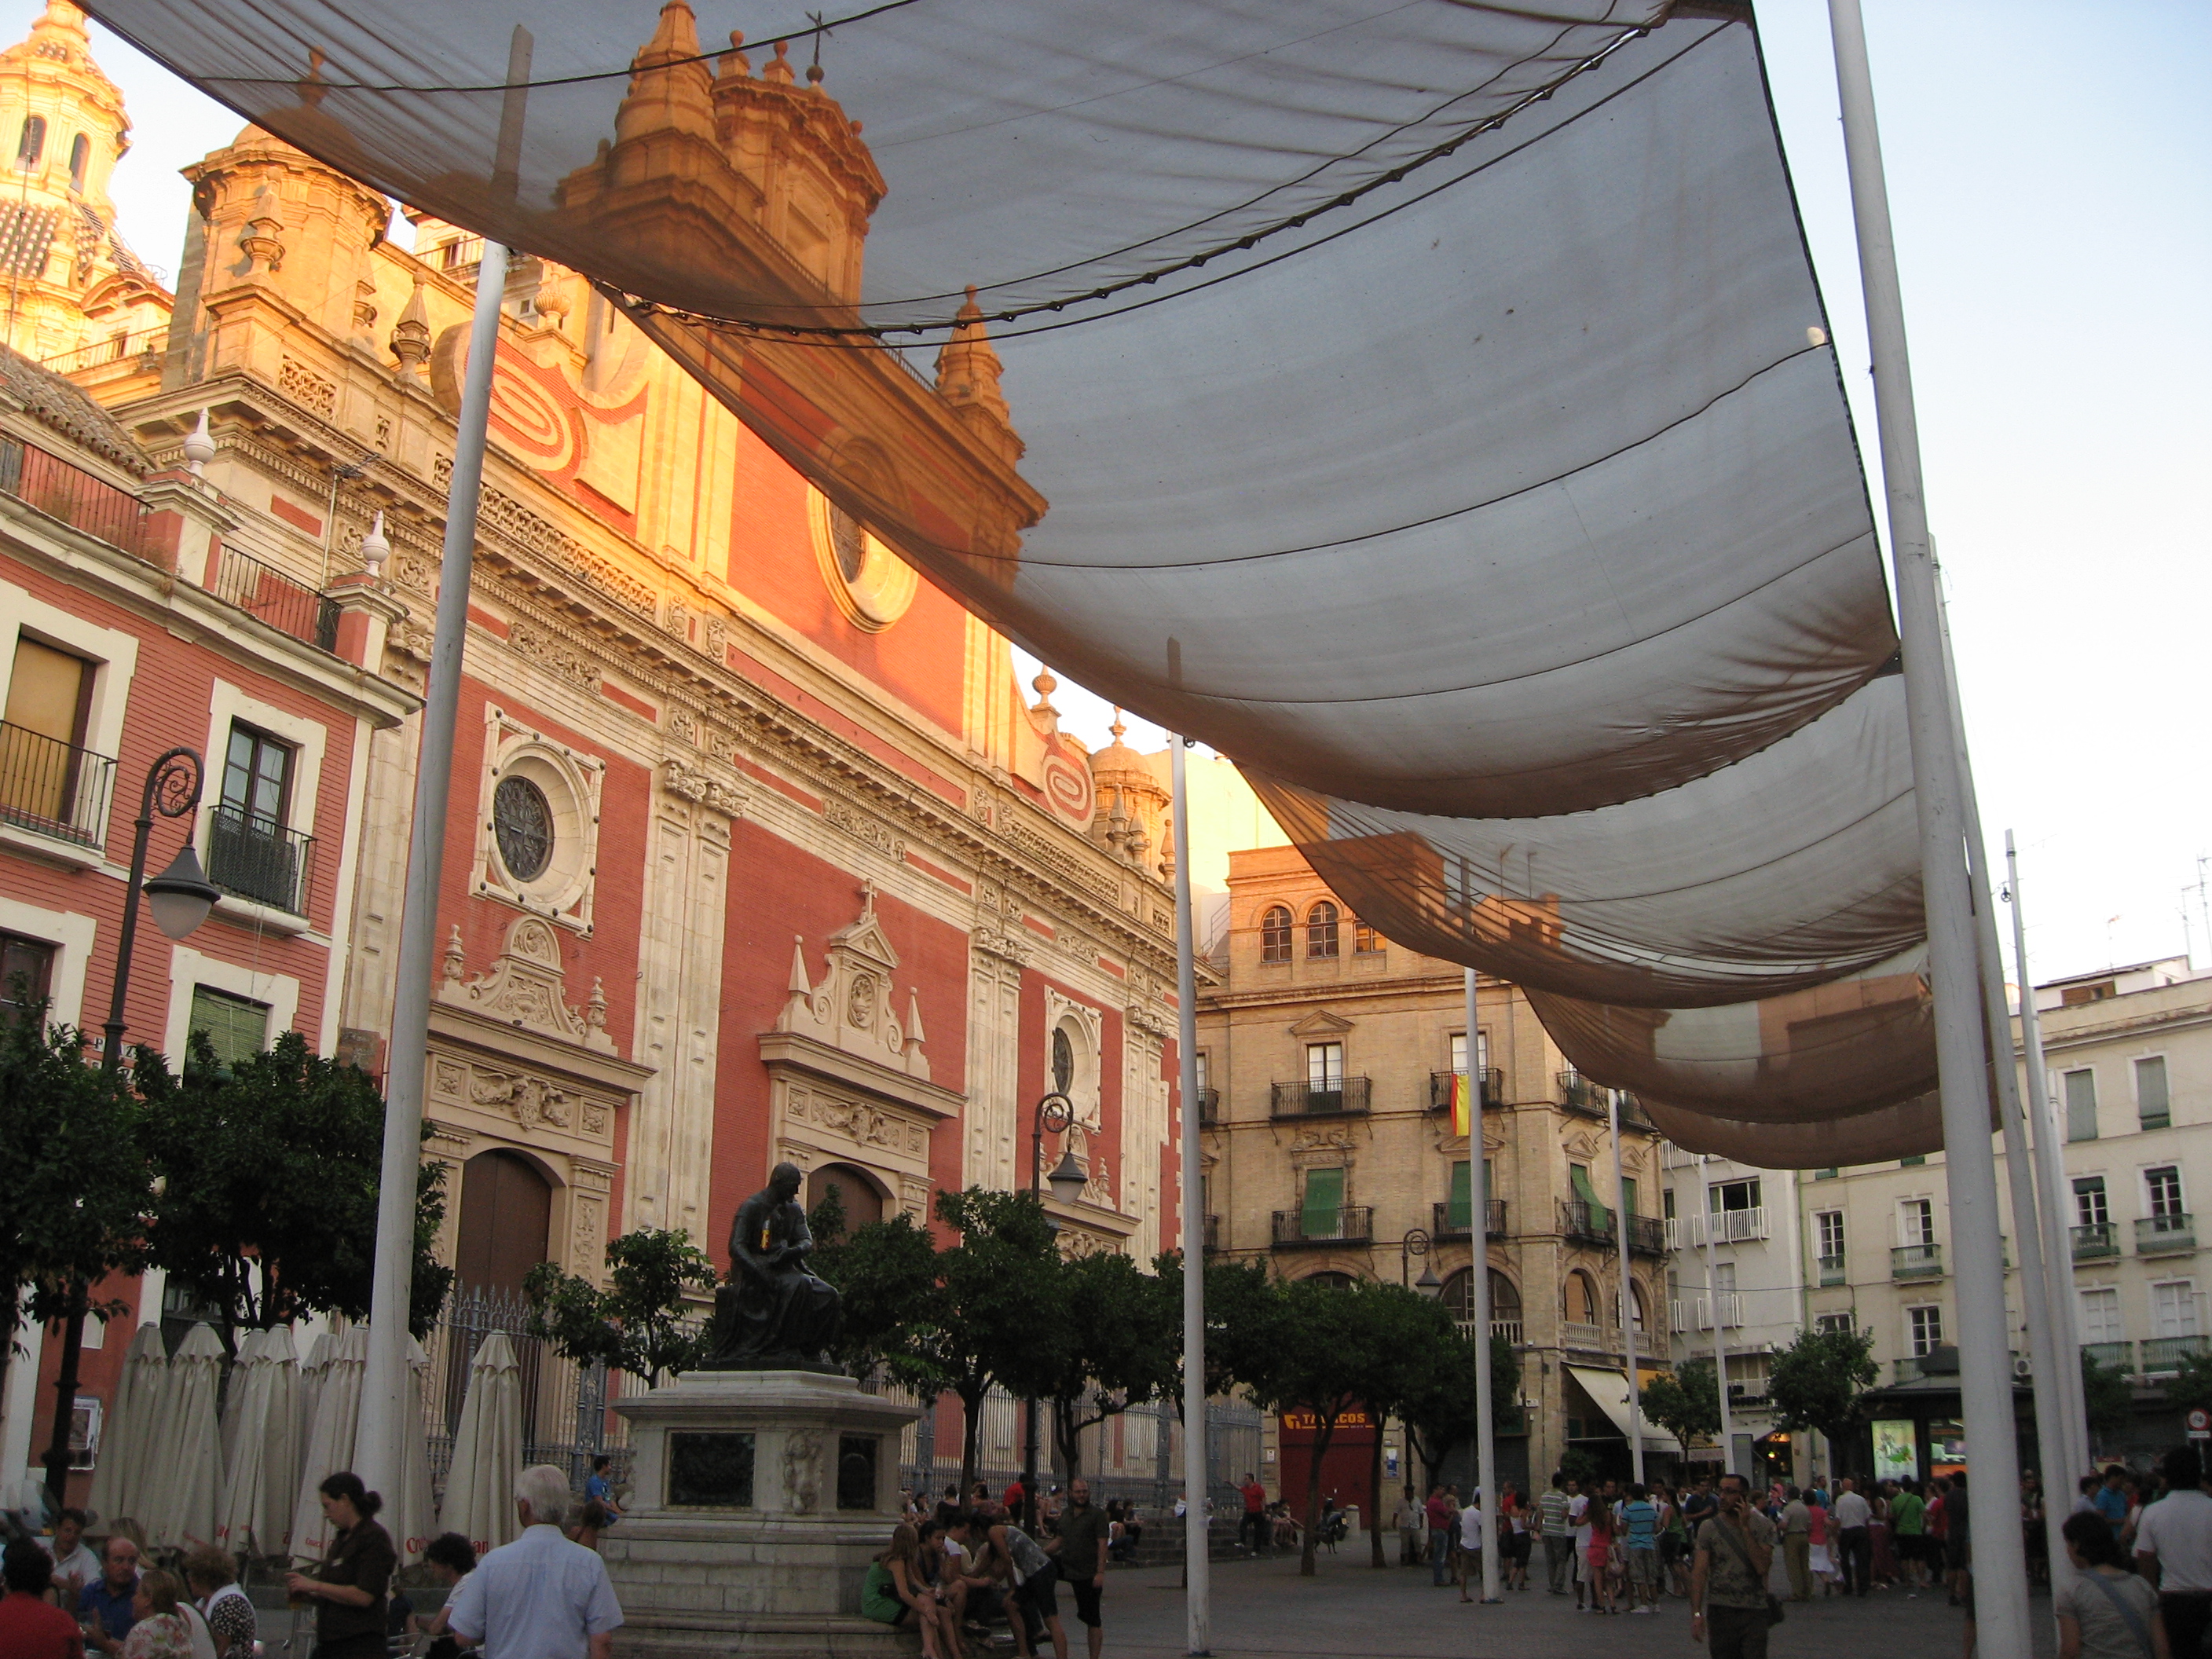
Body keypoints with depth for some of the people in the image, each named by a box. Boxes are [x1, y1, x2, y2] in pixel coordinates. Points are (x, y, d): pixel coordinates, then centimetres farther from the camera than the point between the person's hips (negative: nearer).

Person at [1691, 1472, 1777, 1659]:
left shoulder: (1763, 1526, -2)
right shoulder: (1709, 1528, -1)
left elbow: (1762, 1567, -15)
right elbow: (1699, 1572, -6)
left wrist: (1745, 1528, -16)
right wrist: (1696, 1613, -15)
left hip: (1754, 1611, -1)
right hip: (1720, 1610, 1)